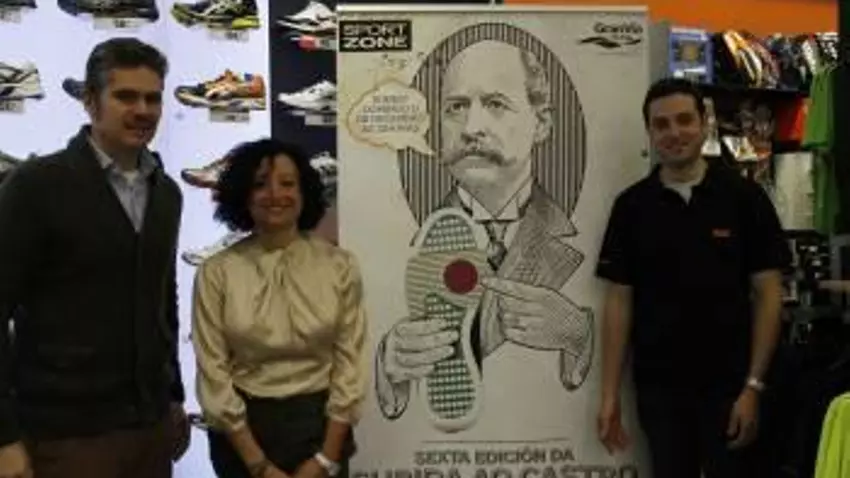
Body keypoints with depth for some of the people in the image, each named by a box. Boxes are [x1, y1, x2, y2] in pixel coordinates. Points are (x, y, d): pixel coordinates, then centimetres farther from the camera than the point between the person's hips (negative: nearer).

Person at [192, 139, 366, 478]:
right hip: (243, 430, 0)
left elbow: (349, 363, -4)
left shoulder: (340, 266, -4)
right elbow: (213, 373, -7)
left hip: (319, 424, 1)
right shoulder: (216, 273, -6)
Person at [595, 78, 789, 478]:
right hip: (658, 385, 2)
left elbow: (768, 294, -4)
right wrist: (610, 393, -2)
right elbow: (619, 301, 2)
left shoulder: (744, 197, -4)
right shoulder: (631, 206, 1)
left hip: (728, 383, -1)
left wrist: (753, 385, -10)